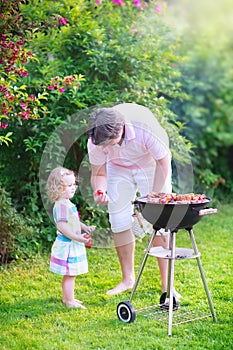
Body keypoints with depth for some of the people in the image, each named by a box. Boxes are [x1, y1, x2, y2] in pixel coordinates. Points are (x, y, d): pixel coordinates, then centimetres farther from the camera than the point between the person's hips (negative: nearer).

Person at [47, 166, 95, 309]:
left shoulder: (67, 203, 12)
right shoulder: (61, 205, -22)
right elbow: (61, 225, -29)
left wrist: (85, 227, 20)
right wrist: (77, 237, -31)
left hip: (72, 244, 10)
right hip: (67, 245, -10)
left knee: (70, 274, 20)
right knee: (70, 274, -3)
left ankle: (67, 297, 33)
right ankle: (69, 302, 6)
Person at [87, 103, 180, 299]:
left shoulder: (145, 128, -38)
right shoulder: (95, 141, -28)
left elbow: (163, 161, -22)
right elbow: (98, 174, -12)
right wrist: (99, 192, -35)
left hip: (151, 164, -3)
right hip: (118, 168, 3)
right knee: (120, 221, -5)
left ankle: (166, 284, -3)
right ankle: (128, 279, 10)